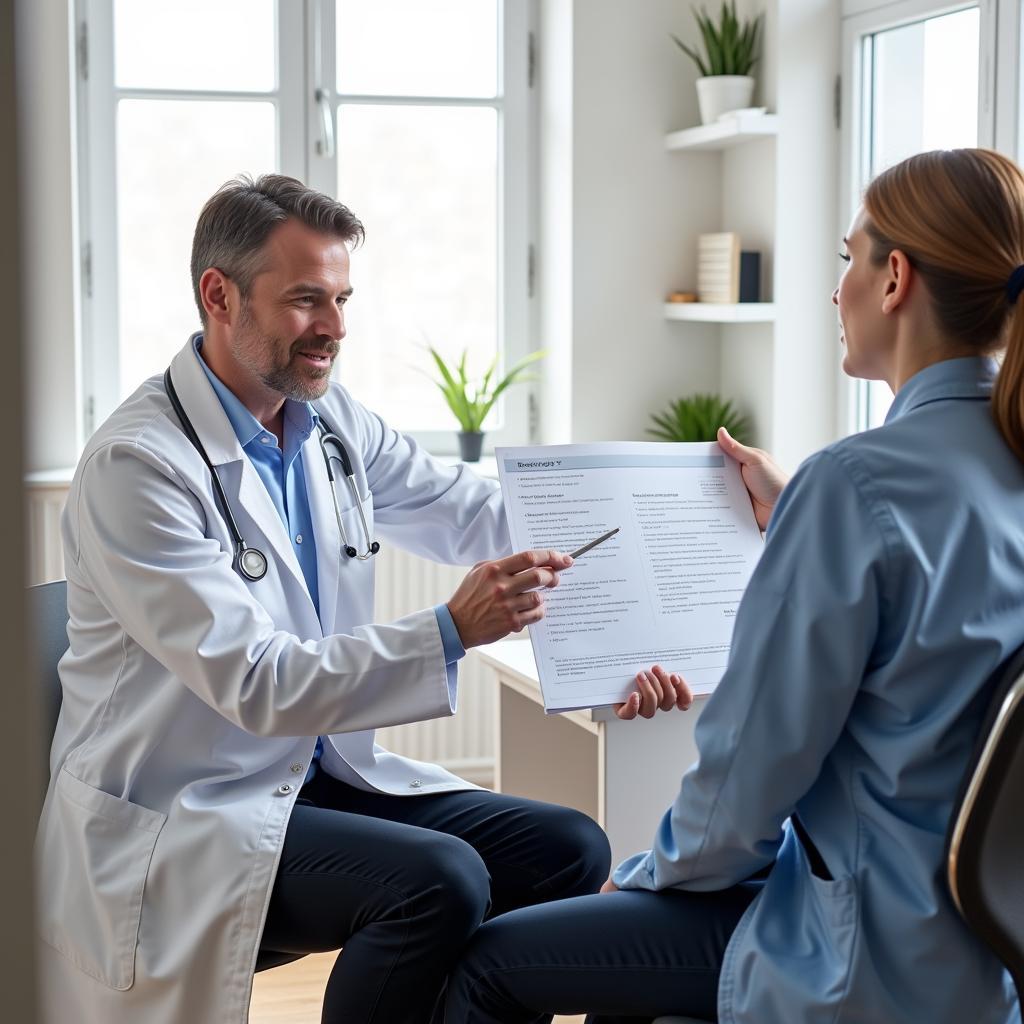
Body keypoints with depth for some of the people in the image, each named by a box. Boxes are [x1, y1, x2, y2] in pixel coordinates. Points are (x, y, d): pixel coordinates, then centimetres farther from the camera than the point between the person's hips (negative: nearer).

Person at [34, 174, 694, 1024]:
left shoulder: (333, 422, 3)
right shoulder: (138, 464, -18)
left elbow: (485, 519, 5)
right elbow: (255, 683, -23)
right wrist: (451, 631, -31)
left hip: (322, 772, 8)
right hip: (183, 818, -7)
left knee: (568, 850, -3)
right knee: (439, 879, -27)